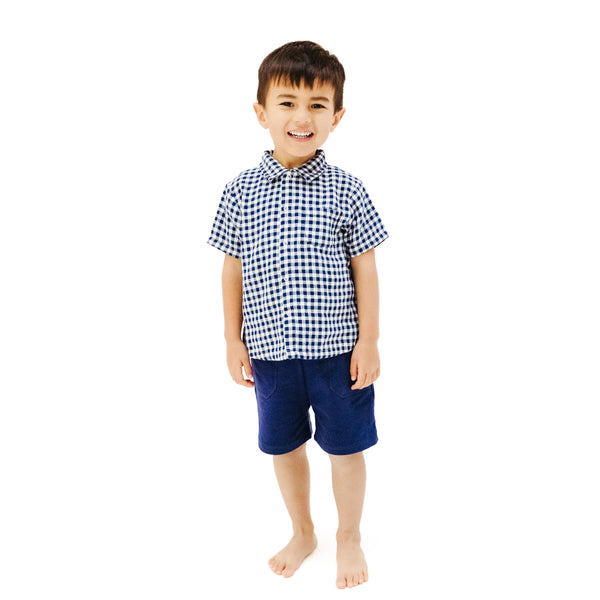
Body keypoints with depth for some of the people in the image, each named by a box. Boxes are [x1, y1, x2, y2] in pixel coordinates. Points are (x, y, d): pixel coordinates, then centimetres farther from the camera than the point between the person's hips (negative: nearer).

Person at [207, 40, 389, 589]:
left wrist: (368, 342, -5)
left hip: (338, 348, -2)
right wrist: (234, 340, 3)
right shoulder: (240, 192, -2)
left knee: (346, 448, 12)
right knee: (284, 446, 17)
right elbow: (233, 269, 4)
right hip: (271, 348, 2)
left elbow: (365, 271, -3)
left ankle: (349, 536, 38)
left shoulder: (346, 190, -7)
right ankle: (302, 533, 42)